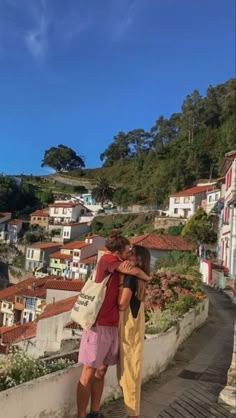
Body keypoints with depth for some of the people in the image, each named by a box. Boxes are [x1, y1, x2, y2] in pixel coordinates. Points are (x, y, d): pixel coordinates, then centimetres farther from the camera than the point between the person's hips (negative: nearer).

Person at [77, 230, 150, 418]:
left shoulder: (117, 267, 13)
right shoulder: (106, 259, -12)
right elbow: (135, 271, -16)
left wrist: (126, 270, -5)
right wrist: (147, 277, 2)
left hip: (112, 326, 8)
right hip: (99, 324, -8)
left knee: (101, 372, 14)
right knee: (88, 374, 2)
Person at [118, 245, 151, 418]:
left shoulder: (130, 276, -18)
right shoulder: (139, 278, 10)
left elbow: (122, 304, -21)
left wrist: (121, 280, -14)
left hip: (129, 329, -9)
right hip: (132, 327, 9)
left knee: (129, 371, 2)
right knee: (129, 370, 18)